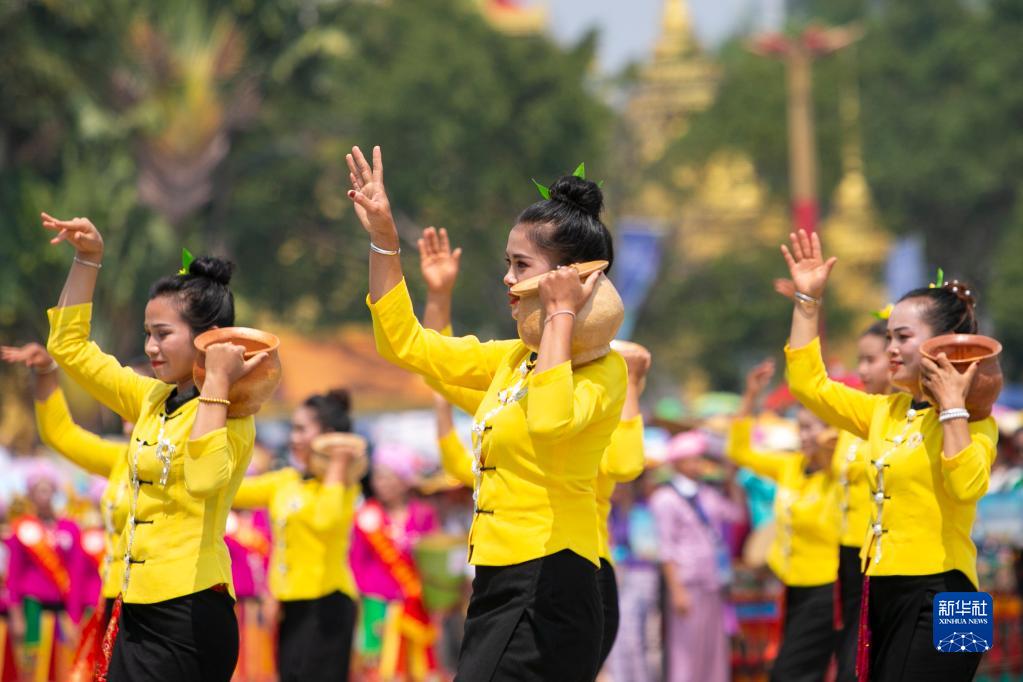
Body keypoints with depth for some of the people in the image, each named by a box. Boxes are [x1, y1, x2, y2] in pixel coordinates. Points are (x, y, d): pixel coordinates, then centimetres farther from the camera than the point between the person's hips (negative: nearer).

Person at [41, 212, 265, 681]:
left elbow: (206, 480, -29)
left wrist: (216, 383, -24)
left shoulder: (231, 411, -8)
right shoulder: (151, 399, 13)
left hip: (190, 614, -8)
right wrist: (87, 258, 12)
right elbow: (68, 346, 20)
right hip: (137, 611, 8)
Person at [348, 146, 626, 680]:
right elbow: (404, 342, 21)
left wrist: (560, 314, -19)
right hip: (497, 583, 9)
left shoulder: (604, 369, -9)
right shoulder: (515, 359, 15)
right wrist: (382, 237, 13)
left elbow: (550, 420, -30)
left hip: (545, 590, -9)